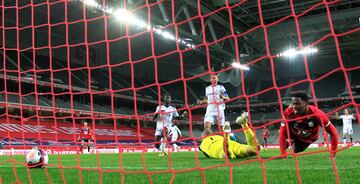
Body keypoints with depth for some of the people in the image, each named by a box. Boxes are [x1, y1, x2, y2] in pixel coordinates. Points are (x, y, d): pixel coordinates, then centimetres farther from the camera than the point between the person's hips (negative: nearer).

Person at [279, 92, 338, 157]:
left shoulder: (316, 114, -39)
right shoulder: (288, 113, -37)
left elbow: (333, 132, -32)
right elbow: (282, 134, -34)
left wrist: (333, 153, -34)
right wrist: (284, 155, -39)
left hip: (308, 138, -2)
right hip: (294, 134, 2)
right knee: (282, 132, -17)